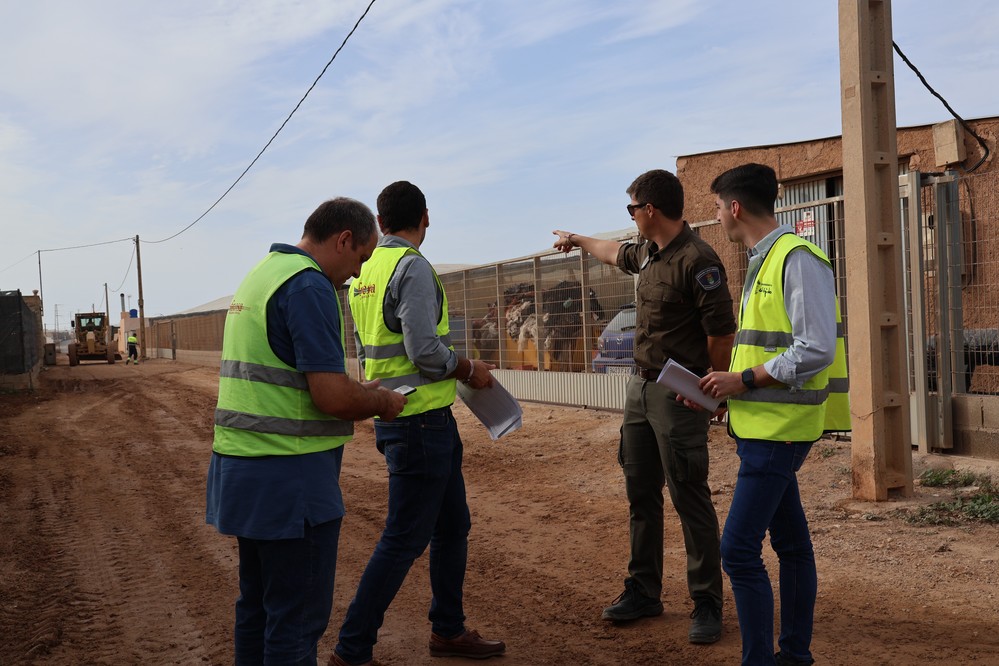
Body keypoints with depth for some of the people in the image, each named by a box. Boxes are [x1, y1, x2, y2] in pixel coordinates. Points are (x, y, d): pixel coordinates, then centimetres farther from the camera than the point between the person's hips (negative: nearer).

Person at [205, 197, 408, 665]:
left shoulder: (261, 274, 15)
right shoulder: (309, 286, -16)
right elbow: (332, 397, -23)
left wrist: (357, 390, 19)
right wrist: (382, 402, -3)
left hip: (243, 471, 10)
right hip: (289, 479, -10)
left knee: (257, 605, 18)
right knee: (298, 618, 0)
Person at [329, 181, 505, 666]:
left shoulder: (363, 271, 12)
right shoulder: (412, 267, -15)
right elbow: (425, 350, -22)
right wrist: (470, 371, -5)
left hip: (393, 417, 9)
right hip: (420, 420, -9)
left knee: (452, 524, 18)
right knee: (404, 539, -2)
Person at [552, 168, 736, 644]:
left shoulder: (696, 260, -18)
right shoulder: (648, 253, 11)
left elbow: (722, 332, -18)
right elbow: (617, 254, 35)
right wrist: (577, 240, 50)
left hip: (678, 395, -9)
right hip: (641, 388, 9)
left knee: (690, 499, -4)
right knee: (641, 494, 14)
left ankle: (706, 605, 7)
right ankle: (643, 591, 25)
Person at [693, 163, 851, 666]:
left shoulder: (798, 259, -15)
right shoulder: (762, 262, 15)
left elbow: (815, 350, -22)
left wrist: (744, 381, -18)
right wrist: (724, 388, 7)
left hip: (777, 428, -10)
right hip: (762, 425, 10)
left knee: (739, 550, -12)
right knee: (789, 542, 17)